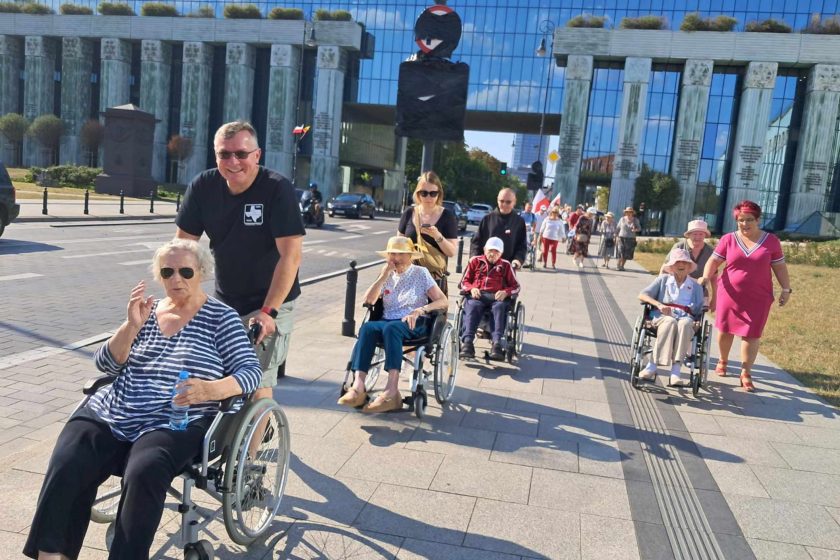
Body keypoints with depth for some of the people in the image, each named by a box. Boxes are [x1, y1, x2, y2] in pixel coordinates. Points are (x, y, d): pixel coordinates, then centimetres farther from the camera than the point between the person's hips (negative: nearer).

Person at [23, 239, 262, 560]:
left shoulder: (221, 317, 3)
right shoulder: (146, 311, 15)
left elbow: (251, 371, -5)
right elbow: (105, 365, 9)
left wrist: (212, 389, -25)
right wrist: (132, 326, -9)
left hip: (174, 424, -4)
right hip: (110, 415, 4)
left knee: (143, 475, -32)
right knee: (65, 470, -21)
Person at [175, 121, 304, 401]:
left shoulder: (278, 189, -19)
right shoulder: (203, 187, -6)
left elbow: (290, 255, -23)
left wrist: (268, 312, -27)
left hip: (269, 303, -4)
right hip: (223, 301, 5)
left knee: (256, 385, -9)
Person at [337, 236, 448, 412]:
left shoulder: (421, 273, 9)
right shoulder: (387, 275, 19)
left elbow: (444, 302, -1)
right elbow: (368, 300, 8)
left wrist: (419, 310, -17)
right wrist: (383, 277, -1)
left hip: (414, 325, -3)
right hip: (387, 322, 3)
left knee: (391, 328, -38)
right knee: (367, 327, -32)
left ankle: (392, 391, -50)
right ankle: (358, 387, -45)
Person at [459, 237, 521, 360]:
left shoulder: (505, 265, 22)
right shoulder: (475, 261, 23)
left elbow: (515, 286, 17)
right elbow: (464, 281, 20)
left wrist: (506, 292, -6)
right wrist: (472, 288, -4)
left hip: (497, 296, 0)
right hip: (477, 294, 0)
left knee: (500, 307, -36)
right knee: (472, 307, -35)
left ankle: (497, 343, -49)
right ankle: (467, 342, -48)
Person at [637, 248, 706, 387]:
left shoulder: (695, 286, 20)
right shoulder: (663, 279, 16)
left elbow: (699, 311, 14)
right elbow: (642, 295, 5)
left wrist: (697, 323, -8)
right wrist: (659, 304, -11)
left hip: (686, 318, 1)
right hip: (663, 316, -1)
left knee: (684, 324, -37)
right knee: (670, 322, -38)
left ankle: (675, 373, -44)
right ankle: (652, 367, -40)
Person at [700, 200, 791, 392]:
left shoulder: (771, 241, 1)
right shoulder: (728, 239, -1)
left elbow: (779, 267, 5)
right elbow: (714, 261, -3)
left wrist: (786, 289, 0)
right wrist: (706, 276, -20)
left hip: (758, 297, 0)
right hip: (730, 294, 1)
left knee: (751, 335, -1)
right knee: (725, 329, 12)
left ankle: (746, 374, 8)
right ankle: (722, 361, 35)